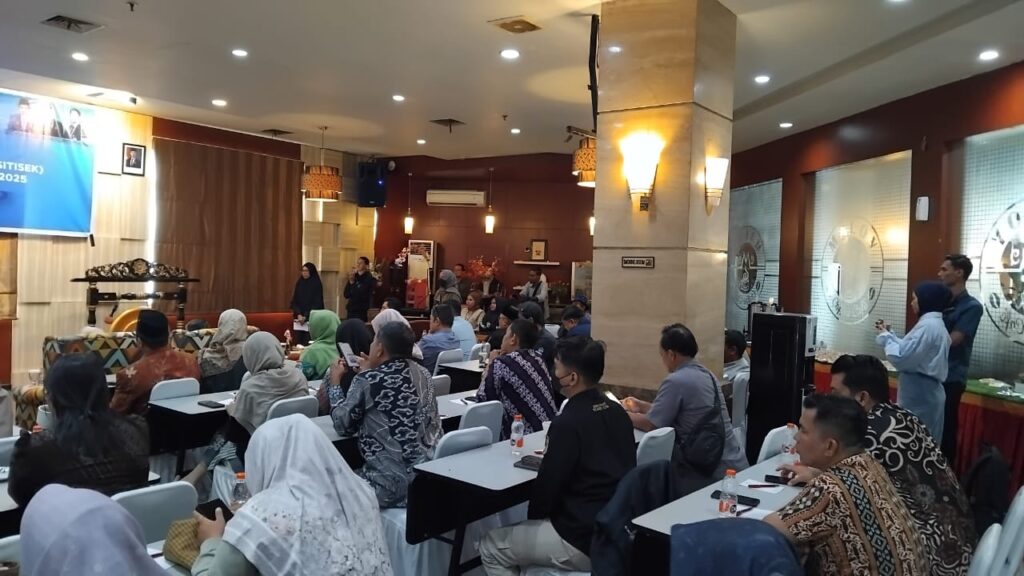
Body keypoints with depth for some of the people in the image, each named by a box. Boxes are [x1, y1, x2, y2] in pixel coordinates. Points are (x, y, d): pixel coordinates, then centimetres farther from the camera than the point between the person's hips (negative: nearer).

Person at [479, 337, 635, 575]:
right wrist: (551, 455, 16)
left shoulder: (568, 423, -22)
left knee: (491, 548, 7)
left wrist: (532, 519, 5)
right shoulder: (617, 412, 3)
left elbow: (547, 484, -14)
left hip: (584, 541, -9)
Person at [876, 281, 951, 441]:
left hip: (919, 397, -10)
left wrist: (885, 337, -9)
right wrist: (888, 333, 14)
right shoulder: (934, 324, 14)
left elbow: (901, 358, -24)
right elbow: (910, 350, 17)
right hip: (924, 395, 10)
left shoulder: (927, 326, -20)